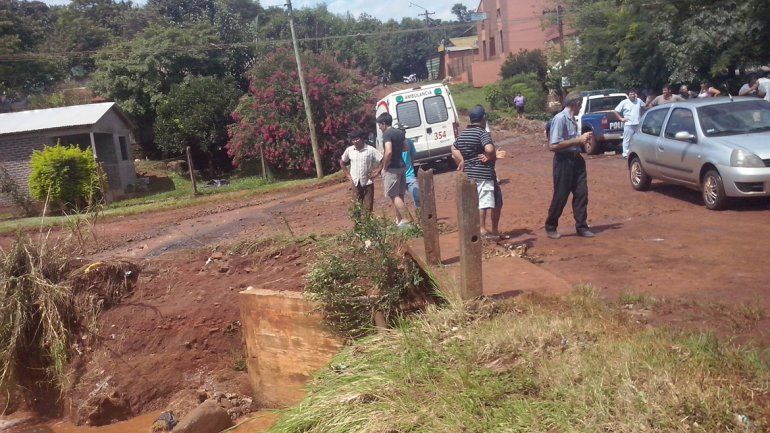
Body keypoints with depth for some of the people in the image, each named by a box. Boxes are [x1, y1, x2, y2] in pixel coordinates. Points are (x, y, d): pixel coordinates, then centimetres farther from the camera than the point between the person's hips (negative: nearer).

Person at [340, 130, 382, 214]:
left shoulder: (370, 150, -11)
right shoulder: (349, 150, -1)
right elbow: (342, 162, 15)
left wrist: (376, 172, -10)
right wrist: (347, 174, 8)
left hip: (368, 182, -2)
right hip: (355, 183, 3)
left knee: (368, 207, 3)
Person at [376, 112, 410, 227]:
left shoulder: (387, 134, -14)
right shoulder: (400, 132, 12)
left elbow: (389, 152, -25)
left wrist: (384, 168, -16)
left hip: (392, 168, -9)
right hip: (402, 166, 9)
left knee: (394, 195, -5)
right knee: (399, 195, 12)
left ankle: (404, 220, -10)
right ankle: (399, 220, 18)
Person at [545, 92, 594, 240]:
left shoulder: (572, 119, 11)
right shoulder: (560, 118, -16)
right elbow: (553, 145, -23)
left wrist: (583, 139, 6)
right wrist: (578, 140, -19)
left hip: (576, 160, 8)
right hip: (563, 161, -8)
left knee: (581, 193, 7)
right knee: (560, 196, 1)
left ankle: (581, 226, 17)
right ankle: (551, 227, 17)